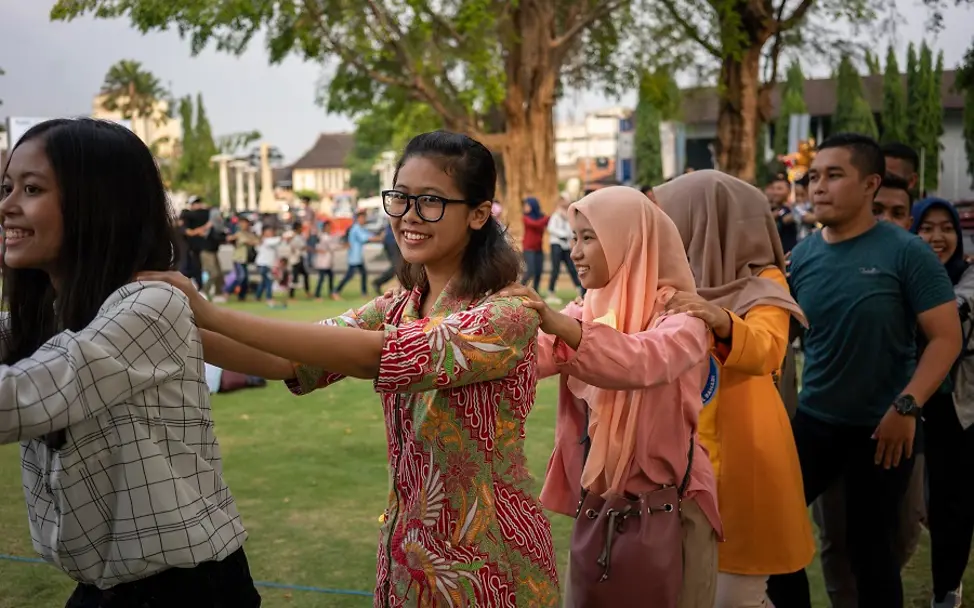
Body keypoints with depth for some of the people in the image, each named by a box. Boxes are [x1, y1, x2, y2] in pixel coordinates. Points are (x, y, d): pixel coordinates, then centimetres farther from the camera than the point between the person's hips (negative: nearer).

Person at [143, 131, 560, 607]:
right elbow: (284, 361, -8)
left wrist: (210, 314, -33)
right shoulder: (394, 311, 5)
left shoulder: (509, 315, -18)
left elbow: (373, 355, -31)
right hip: (407, 552, 6)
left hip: (487, 561, -6)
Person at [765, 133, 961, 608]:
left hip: (883, 426, -4)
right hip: (814, 419, 4)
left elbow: (947, 337, -13)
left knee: (869, 544, 7)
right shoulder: (802, 256, 1)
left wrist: (906, 406, -22)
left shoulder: (906, 253, -12)